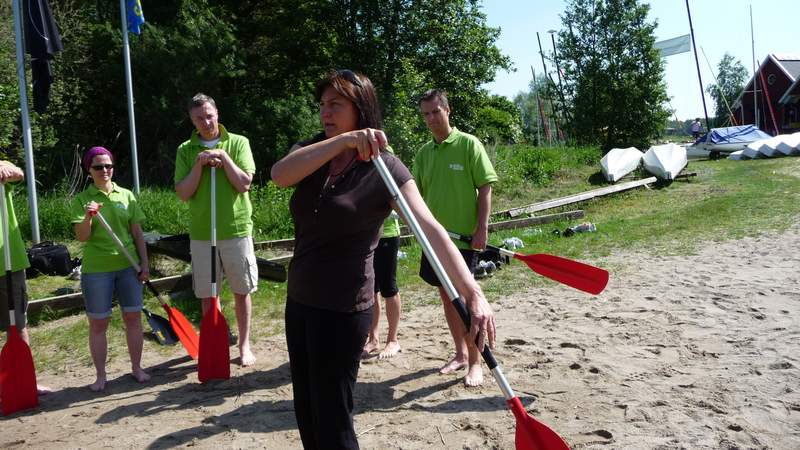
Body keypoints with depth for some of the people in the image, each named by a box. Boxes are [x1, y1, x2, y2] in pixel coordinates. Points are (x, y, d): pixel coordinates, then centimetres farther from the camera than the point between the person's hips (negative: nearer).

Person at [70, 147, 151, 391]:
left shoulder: (127, 196, 6)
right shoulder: (82, 200, 0)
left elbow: (137, 232, 8)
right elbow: (81, 237, -9)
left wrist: (145, 262, 3)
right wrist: (88, 217, -27)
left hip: (128, 265, 2)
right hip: (96, 270, -2)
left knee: (133, 317, 7)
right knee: (98, 323, 5)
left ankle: (136, 367, 21)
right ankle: (100, 375, 16)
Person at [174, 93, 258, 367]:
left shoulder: (238, 143, 0)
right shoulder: (186, 150, 4)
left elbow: (244, 184, -9)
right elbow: (183, 193, -3)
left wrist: (223, 157, -14)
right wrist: (200, 164, -13)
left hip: (237, 229, -1)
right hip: (201, 234, 1)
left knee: (242, 291, 8)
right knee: (207, 295, 9)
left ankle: (244, 345, 22)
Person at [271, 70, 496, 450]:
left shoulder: (384, 167, -12)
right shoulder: (310, 152, 4)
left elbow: (431, 229, -23)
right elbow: (279, 175, -19)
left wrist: (472, 292, -35)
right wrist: (344, 140, -29)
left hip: (343, 308, -6)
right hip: (298, 300, 6)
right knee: (306, 414, 17)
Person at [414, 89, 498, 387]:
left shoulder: (469, 144, -6)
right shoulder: (423, 152, 9)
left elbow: (485, 187, -9)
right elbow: (418, 194, 13)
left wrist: (482, 228, -16)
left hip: (464, 238, -6)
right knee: (446, 296, 14)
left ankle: (475, 362, 10)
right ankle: (460, 354, 30)